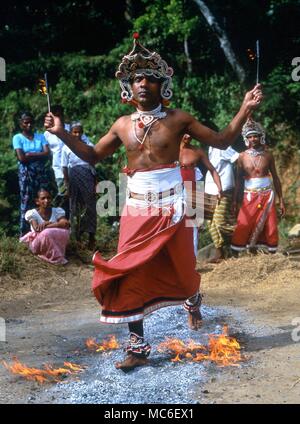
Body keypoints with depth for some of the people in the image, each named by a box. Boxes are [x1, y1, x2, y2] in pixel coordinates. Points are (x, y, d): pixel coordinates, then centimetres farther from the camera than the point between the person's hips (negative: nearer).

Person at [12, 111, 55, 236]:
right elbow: (21, 158, -8)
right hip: (26, 173, -3)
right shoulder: (18, 138, 5)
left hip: (42, 172, 3)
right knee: (26, 202, -6)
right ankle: (24, 234, -5)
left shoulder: (40, 136, 14)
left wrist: (30, 154, -7)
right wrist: (39, 155, -2)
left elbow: (47, 154, 0)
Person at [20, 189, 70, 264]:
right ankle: (56, 258, -21)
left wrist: (46, 226, -24)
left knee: (65, 232, -28)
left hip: (54, 244, 2)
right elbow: (37, 229, -23)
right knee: (47, 233, -36)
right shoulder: (32, 213, -8)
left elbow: (66, 224, -21)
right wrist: (55, 224, -17)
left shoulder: (57, 211, -2)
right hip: (38, 246, -2)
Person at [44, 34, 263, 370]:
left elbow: (221, 141, 1)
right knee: (131, 278, -2)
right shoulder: (122, 125, 5)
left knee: (181, 271, 10)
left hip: (171, 210, -2)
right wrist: (62, 134, 4)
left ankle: (192, 297, 50)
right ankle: (138, 348, 10)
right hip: (136, 212, 2)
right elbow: (92, 156, 15)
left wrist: (244, 109, -9)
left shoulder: (177, 119, -2)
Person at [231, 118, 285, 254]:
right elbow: (238, 179, 6)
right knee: (243, 227, -6)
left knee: (271, 228, 1)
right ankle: (235, 253, 0)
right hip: (250, 196, -1)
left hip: (267, 195, 1)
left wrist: (281, 200, 5)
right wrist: (234, 199, 0)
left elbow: (275, 178, 7)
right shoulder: (242, 157, 0)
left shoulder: (268, 155, 3)